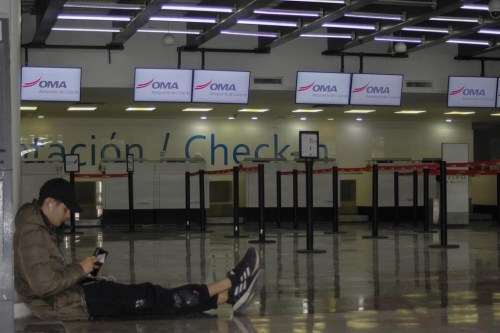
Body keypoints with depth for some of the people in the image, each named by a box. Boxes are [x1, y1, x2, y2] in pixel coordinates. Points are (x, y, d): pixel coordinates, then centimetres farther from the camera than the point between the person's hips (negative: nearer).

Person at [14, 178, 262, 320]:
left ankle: (228, 296, -3)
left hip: (67, 296, 10)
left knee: (148, 296, 1)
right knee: (148, 298, -9)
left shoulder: (41, 228, 13)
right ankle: (230, 285, -6)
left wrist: (79, 272, 4)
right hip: (64, 305, -10)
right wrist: (80, 269, -16)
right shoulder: (32, 234, -20)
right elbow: (43, 284, -29)